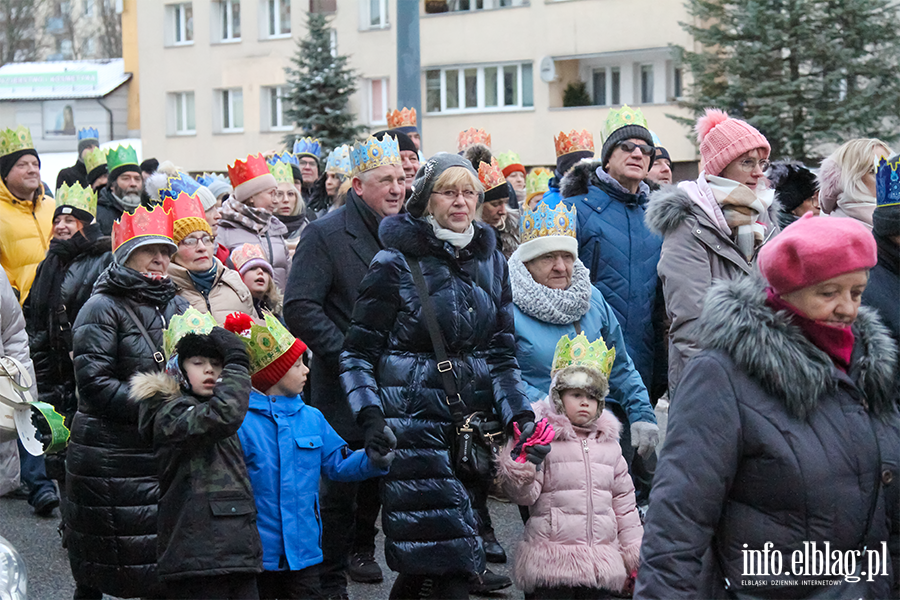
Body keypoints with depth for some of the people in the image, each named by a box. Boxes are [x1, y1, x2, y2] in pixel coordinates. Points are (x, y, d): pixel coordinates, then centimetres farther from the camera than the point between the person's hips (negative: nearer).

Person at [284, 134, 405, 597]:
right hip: (342, 387, -6)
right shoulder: (326, 234, -12)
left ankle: (361, 548, 39)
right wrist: (347, 352, -21)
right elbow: (300, 308, -17)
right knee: (339, 485, -2)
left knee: (378, 474, 18)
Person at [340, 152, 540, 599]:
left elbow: (502, 352, 14)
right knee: (447, 548, -11)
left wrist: (520, 415, 1)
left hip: (476, 418, 5)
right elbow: (357, 354, -2)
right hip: (414, 421, -5)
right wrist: (371, 419, -16)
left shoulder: (491, 260, 12)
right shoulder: (396, 263, -3)